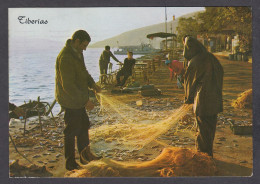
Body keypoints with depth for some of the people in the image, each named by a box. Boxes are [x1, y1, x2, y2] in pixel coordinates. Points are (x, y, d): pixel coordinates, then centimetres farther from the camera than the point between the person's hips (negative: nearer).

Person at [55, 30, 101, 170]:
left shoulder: (77, 53, 7)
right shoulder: (66, 57, -26)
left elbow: (83, 72, 18)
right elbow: (68, 86, -28)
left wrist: (92, 84, 2)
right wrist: (84, 99, -25)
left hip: (78, 100, 10)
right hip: (70, 102, -10)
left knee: (84, 125, 20)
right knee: (71, 131, 2)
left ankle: (85, 155, 38)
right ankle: (70, 164, 18)